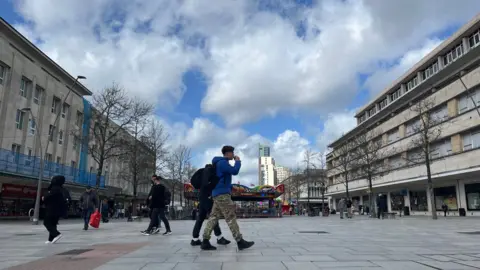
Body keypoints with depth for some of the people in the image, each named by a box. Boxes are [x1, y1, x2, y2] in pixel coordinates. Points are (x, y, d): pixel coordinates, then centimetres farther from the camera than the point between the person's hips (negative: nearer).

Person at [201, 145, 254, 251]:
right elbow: (235, 171, -19)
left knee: (214, 217, 4)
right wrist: (238, 161, -6)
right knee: (231, 217, -8)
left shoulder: (221, 163, 21)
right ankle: (240, 242, -6)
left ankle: (205, 242, 1)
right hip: (222, 193, -10)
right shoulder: (222, 162, -11)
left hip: (219, 193, 10)